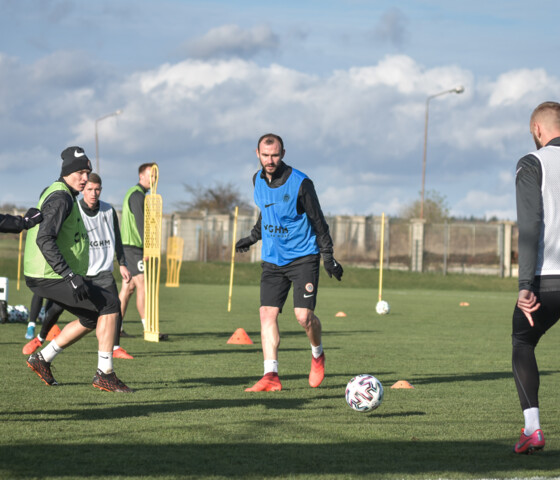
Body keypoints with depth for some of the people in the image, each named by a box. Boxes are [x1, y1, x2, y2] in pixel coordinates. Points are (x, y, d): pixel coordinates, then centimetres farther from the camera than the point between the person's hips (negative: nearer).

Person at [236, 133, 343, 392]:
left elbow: (318, 219, -6)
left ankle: (317, 354, 18)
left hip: (303, 257, -5)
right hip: (272, 260, 5)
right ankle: (271, 376, -7)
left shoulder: (300, 183, -14)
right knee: (267, 313, -7)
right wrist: (252, 237, 27)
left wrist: (328, 256, -7)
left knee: (304, 316, -13)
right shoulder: (258, 180, 3)